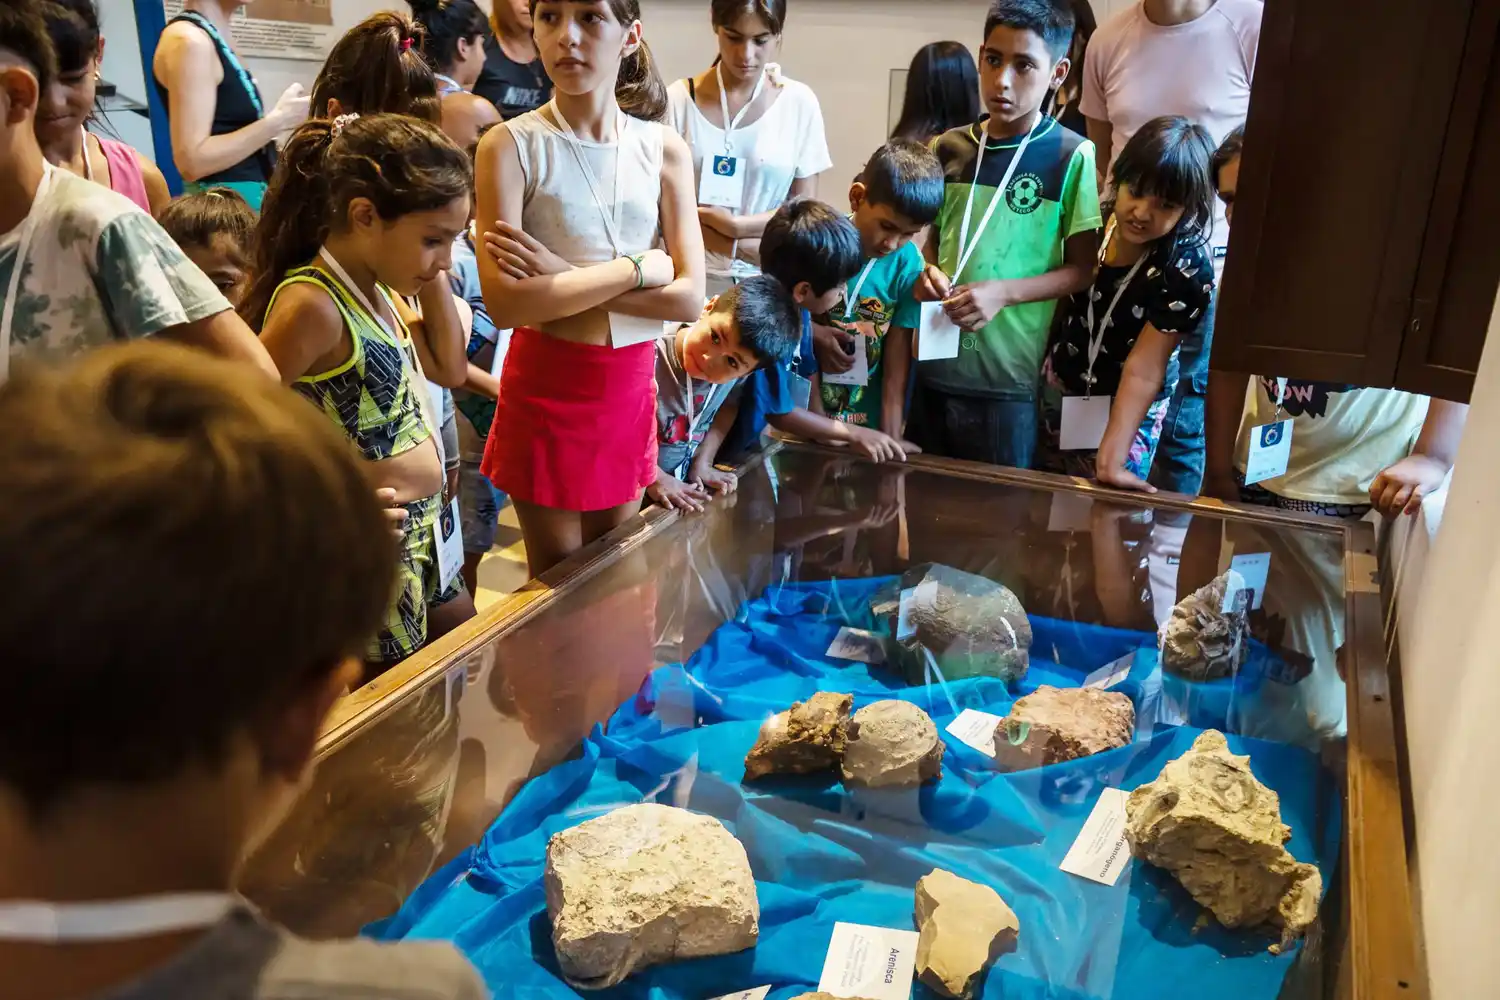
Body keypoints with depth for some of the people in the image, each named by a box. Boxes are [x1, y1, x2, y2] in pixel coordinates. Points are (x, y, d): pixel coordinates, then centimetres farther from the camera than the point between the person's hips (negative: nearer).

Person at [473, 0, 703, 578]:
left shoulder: (665, 150, 0)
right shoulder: (511, 145, -10)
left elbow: (689, 297, -8)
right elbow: (505, 303, -20)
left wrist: (564, 279, -16)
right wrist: (637, 268, -17)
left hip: (630, 389, 3)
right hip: (545, 389, -3)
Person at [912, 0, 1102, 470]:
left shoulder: (1071, 157, -5)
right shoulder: (948, 148, 7)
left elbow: (1084, 268, -4)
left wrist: (1003, 293, -18)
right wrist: (926, 272, -4)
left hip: (1009, 378, -4)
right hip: (933, 365, 4)